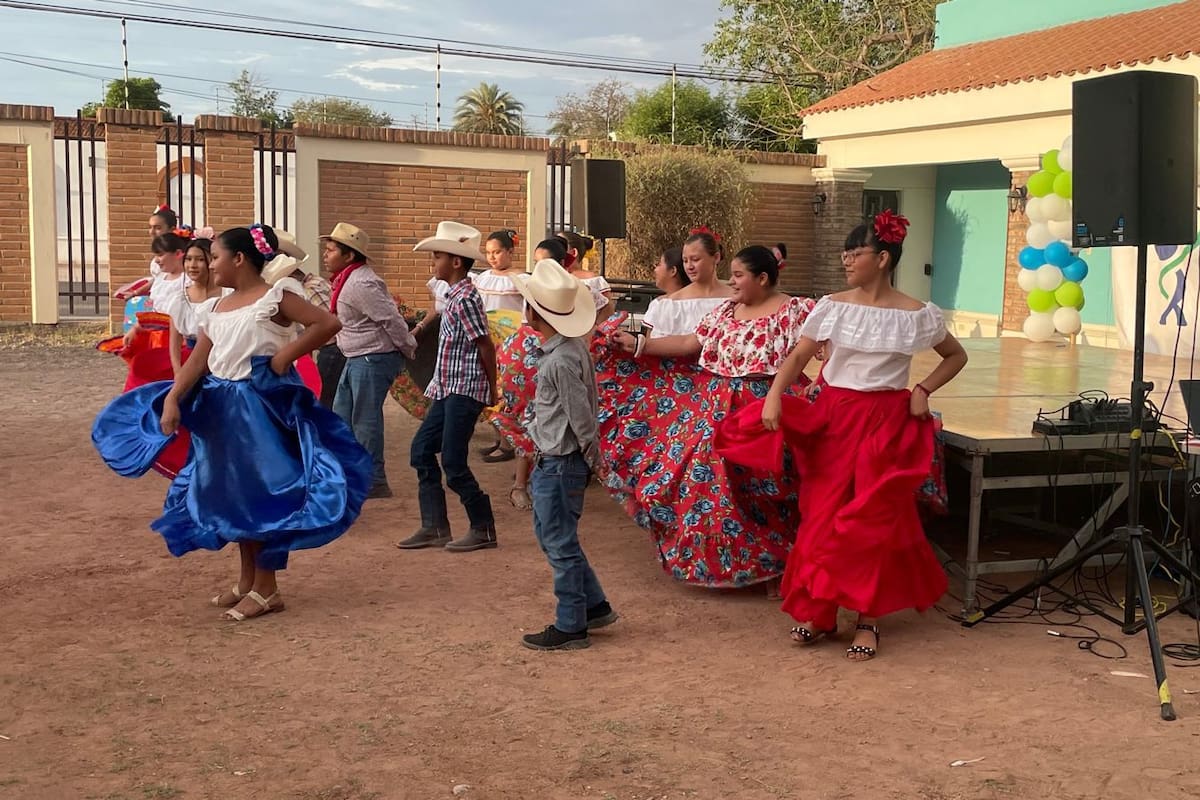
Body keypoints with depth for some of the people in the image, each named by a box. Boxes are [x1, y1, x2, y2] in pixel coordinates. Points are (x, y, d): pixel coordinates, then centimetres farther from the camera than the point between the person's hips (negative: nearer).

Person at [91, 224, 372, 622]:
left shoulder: (275, 297, -9)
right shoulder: (216, 308, 11)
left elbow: (329, 323, -16)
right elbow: (198, 360, 4)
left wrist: (286, 354, -17)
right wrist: (172, 400, -8)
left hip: (264, 405, -8)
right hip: (224, 408, 8)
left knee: (263, 492, -3)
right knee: (234, 493, 13)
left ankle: (266, 589, 6)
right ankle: (247, 580, 25)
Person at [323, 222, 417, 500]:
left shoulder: (361, 285, -22)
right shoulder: (348, 280, 11)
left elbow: (391, 320, -23)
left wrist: (408, 350, -12)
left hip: (373, 360, -11)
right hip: (357, 359, 11)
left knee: (365, 420, -4)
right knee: (341, 417, 15)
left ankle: (374, 483, 6)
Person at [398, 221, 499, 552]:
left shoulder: (464, 298, -17)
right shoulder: (457, 295, 13)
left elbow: (486, 345, -17)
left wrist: (491, 390, -9)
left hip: (464, 391, -10)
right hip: (448, 389, 10)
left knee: (453, 463, -6)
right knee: (422, 449, 10)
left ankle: (484, 529, 8)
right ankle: (434, 527, 15)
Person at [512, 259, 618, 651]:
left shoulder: (561, 360, -25)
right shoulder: (567, 346, 5)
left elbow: (581, 416, -20)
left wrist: (592, 457, -8)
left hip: (560, 464, -10)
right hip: (550, 460, 10)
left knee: (560, 544, 2)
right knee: (551, 536, 20)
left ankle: (570, 627, 14)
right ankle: (594, 605, 29)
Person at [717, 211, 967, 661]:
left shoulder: (915, 315, -4)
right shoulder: (832, 307, 2)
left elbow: (956, 356, 10)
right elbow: (798, 357, 0)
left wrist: (924, 390, -4)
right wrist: (774, 395, -17)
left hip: (885, 424, -2)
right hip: (832, 418, 2)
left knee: (873, 520, 0)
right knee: (822, 515, 3)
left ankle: (868, 620, 11)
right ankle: (819, 612, 15)